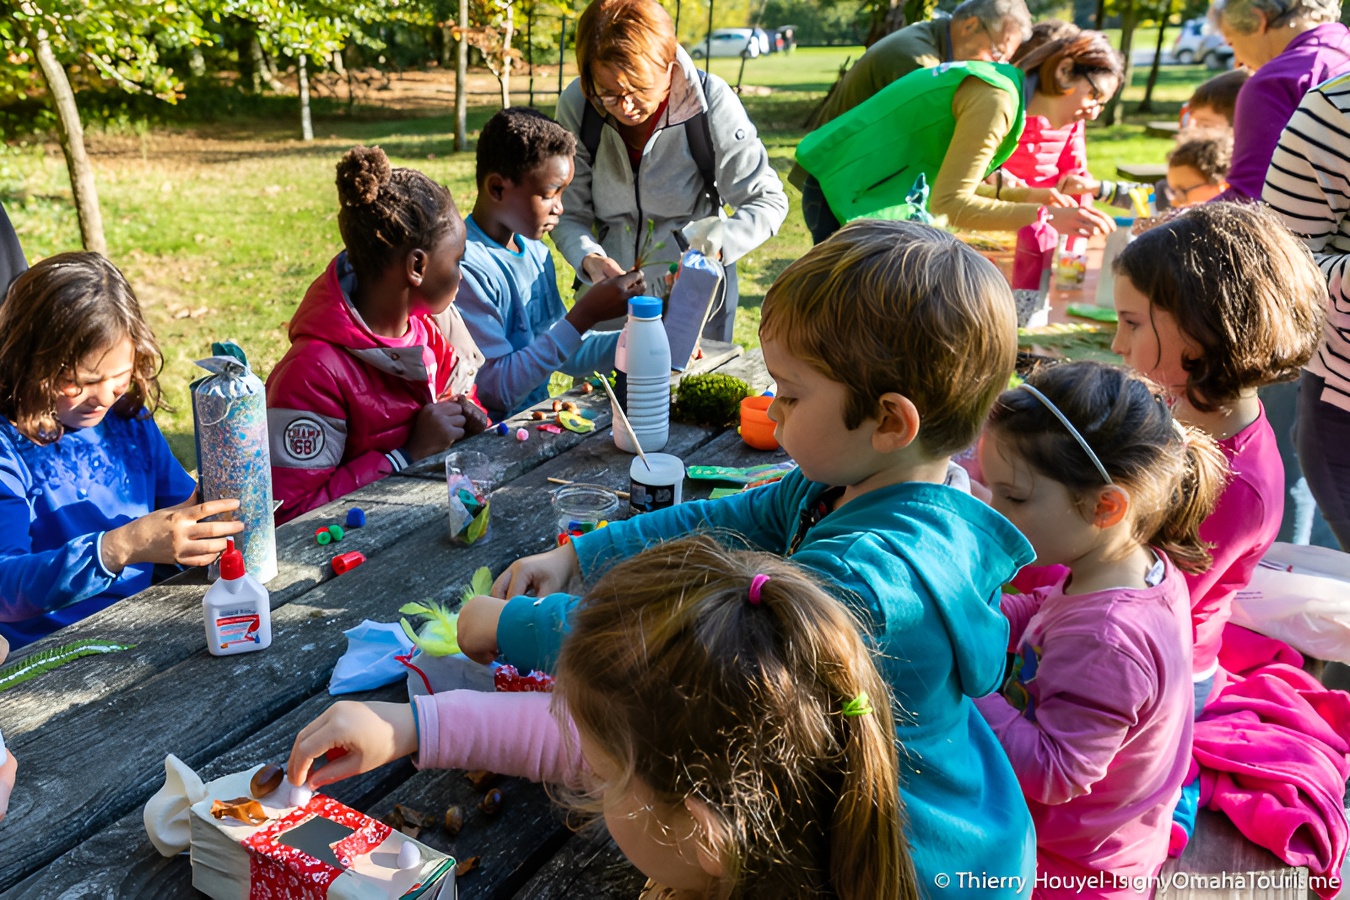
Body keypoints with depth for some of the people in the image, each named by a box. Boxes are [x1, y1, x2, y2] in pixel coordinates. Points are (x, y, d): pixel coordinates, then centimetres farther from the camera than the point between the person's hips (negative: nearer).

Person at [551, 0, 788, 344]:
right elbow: (567, 213, -9)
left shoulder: (711, 101, -19)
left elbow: (767, 201, -15)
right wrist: (589, 259, -30)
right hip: (609, 288, 2)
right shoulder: (576, 105, -15)